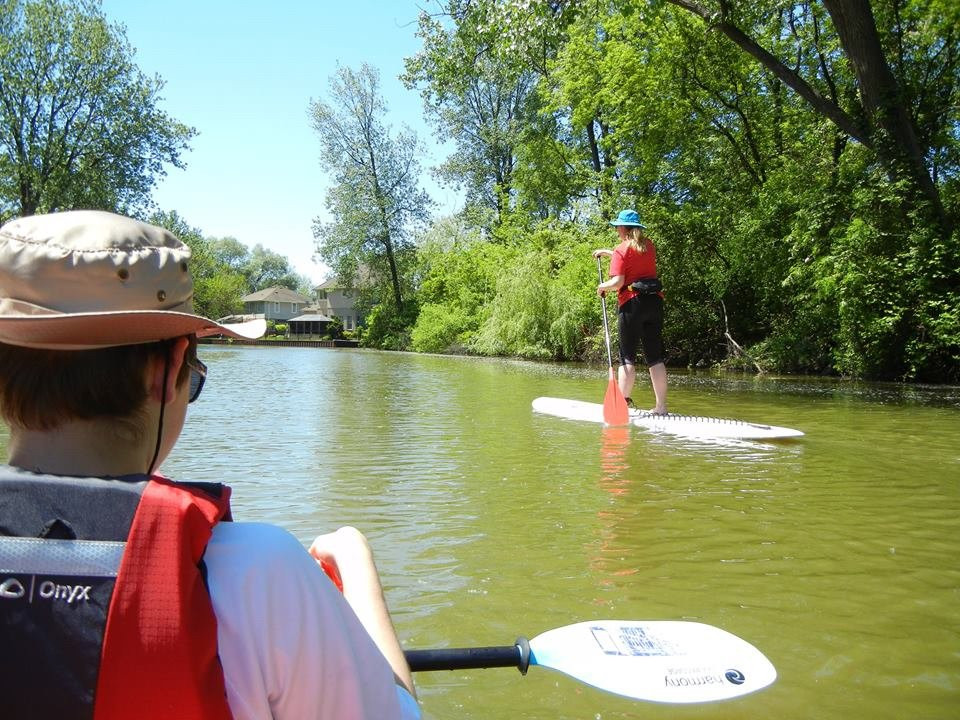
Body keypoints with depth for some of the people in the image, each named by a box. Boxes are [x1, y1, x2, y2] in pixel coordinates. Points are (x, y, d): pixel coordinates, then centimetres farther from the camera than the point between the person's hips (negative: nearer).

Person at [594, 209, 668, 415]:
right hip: (654, 301, 6)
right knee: (655, 357, 8)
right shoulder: (649, 245, 13)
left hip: (631, 303, -6)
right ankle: (661, 407, 9)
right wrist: (607, 252, 36)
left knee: (627, 357, -1)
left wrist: (602, 287, 4)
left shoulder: (621, 249, -6)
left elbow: (617, 282, -15)